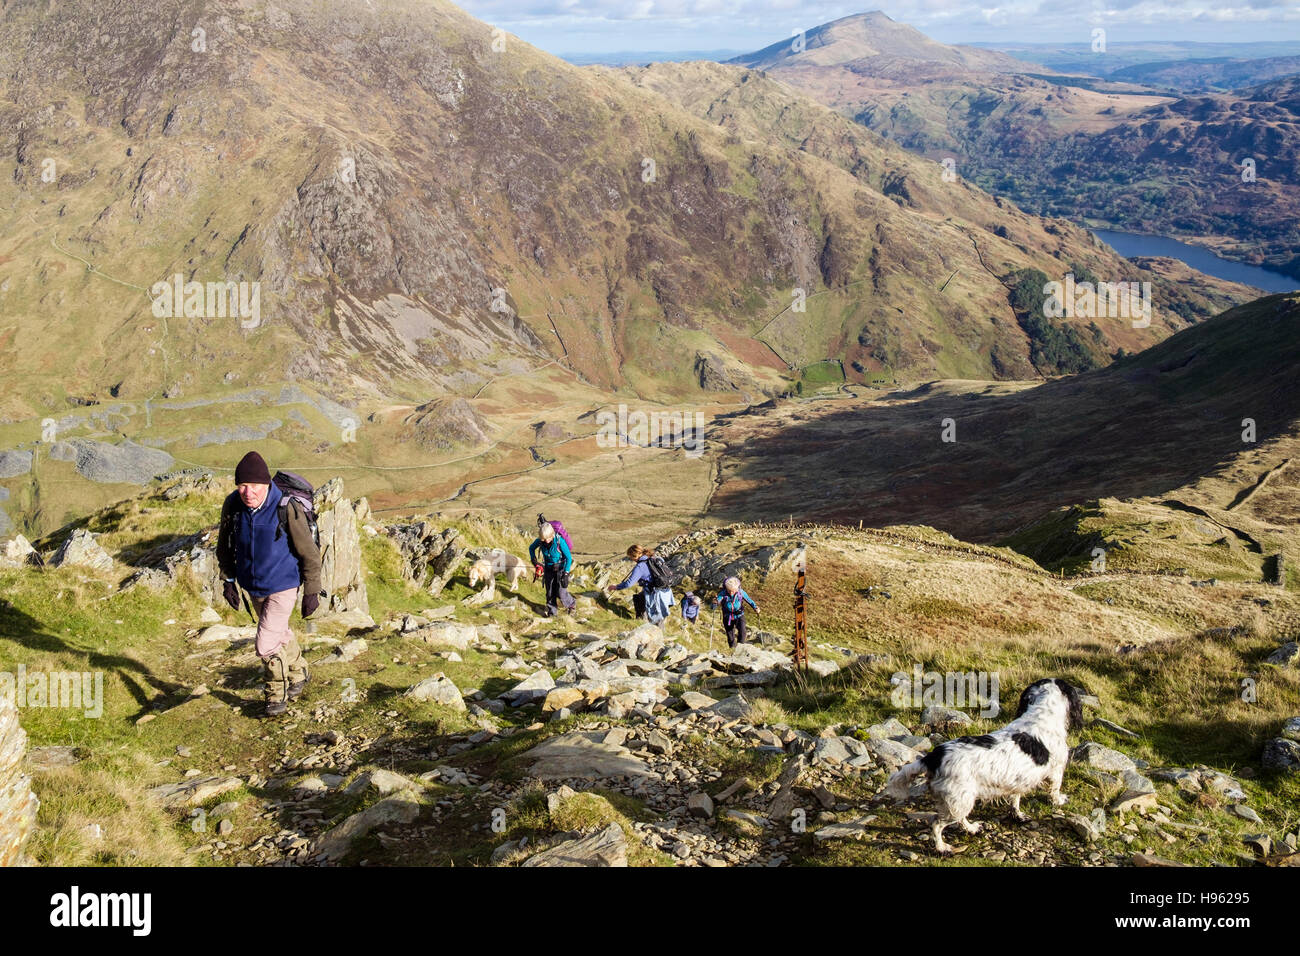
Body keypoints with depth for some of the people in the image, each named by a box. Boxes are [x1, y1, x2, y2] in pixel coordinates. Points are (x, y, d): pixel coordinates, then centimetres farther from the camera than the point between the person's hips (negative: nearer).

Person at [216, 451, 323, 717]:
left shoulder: (288, 510, -28)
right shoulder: (232, 506, -14)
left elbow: (309, 553, -16)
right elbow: (225, 545, 5)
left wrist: (312, 591, -10)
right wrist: (228, 581, 7)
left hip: (283, 587, -5)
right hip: (253, 587, 5)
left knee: (266, 645, -9)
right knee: (279, 634, 24)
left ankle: (278, 693, 17)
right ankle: (299, 674, 50)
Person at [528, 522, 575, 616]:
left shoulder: (559, 541, -29)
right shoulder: (539, 541, -16)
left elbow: (569, 557, -20)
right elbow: (531, 548, 8)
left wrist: (566, 574, -22)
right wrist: (534, 560, -6)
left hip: (560, 568, -4)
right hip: (548, 569, 4)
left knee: (561, 593, -5)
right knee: (550, 592, 8)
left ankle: (571, 604, 23)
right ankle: (552, 611, 25)